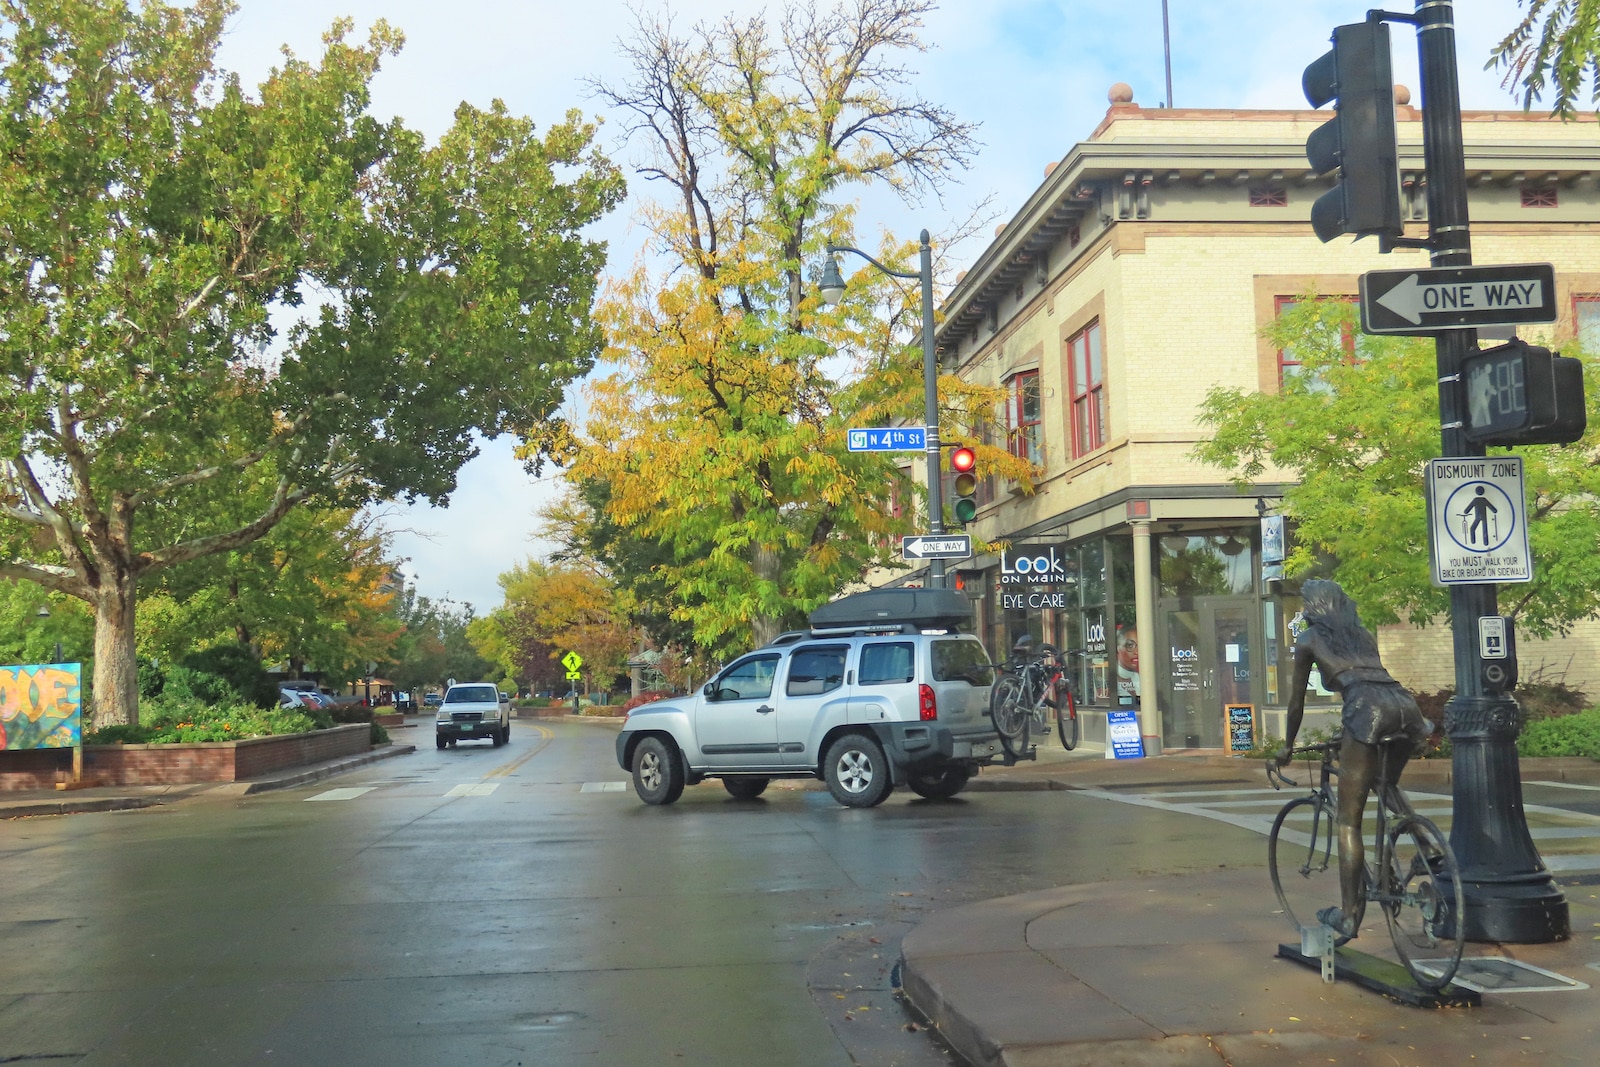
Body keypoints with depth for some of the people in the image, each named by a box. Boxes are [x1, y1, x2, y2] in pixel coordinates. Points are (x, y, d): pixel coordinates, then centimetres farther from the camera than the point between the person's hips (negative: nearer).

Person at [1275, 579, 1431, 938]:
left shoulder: (1308, 640, 20)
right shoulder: (1364, 634, 33)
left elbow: (1297, 701, 23)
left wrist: (1288, 746, 37)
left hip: (1368, 711, -6)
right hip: (1405, 704, 6)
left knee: (1349, 820, 1)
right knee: (1388, 785, 35)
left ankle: (1348, 914, 0)